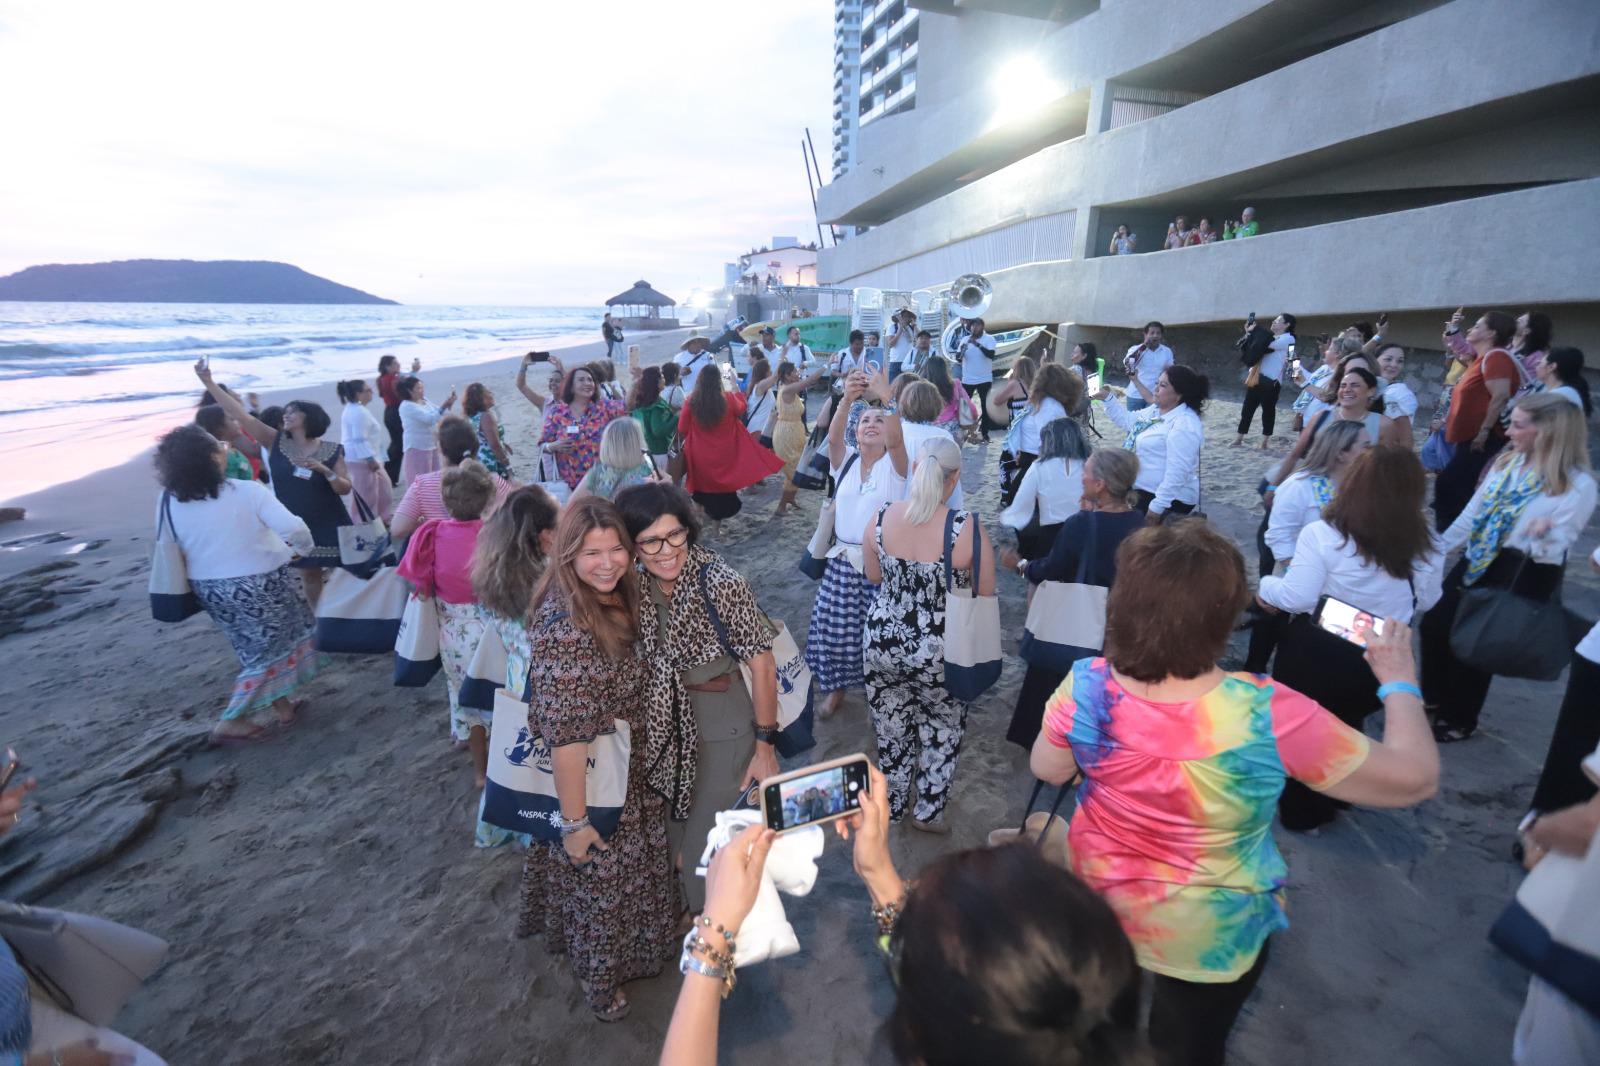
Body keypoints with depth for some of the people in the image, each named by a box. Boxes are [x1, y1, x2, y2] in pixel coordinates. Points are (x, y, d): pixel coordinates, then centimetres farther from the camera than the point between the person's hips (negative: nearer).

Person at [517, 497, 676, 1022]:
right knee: (598, 880, 18)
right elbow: (564, 735, -29)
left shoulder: (617, 598, -7)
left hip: (633, 773, 8)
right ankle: (600, 977, 47)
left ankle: (632, 949, 59)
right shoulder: (564, 626, -33)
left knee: (634, 868, 30)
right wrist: (574, 821, -22)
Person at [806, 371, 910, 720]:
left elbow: (895, 439, -26)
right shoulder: (845, 460, 4)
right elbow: (832, 437, -17)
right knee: (834, 626, 9)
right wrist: (847, 400, -35)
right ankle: (836, 687, 31)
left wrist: (887, 398, -42)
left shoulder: (894, 464, -4)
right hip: (843, 560, 3)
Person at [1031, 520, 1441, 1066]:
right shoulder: (1269, 715, -33)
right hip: (1207, 936, -2)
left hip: (1096, 901, 3)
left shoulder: (1086, 685, -26)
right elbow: (1415, 779, -18)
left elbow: (1047, 770, -8)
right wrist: (1400, 683, -1)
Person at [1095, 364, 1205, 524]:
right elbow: (1128, 421, 25)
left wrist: (1157, 507, -29)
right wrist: (1108, 398, 15)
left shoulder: (1184, 425, -23)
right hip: (1143, 490, 10)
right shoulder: (1157, 412, 7)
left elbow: (1176, 473, -28)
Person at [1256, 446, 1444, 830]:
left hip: (1316, 653, -4)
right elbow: (1426, 600, 8)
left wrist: (1266, 586, -3)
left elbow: (1296, 598, -22)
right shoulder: (1425, 544, -7)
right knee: (1345, 727, 29)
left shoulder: (1323, 534, -24)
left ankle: (1302, 809, 36)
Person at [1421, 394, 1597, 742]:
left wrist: (1545, 535, -41)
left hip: (1519, 576, -6)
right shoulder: (1508, 463, 2)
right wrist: (1436, 549, 9)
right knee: (1434, 623, 11)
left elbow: (1554, 551, -19)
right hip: (1477, 561, 7)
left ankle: (1459, 720, 26)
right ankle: (1434, 696, 34)